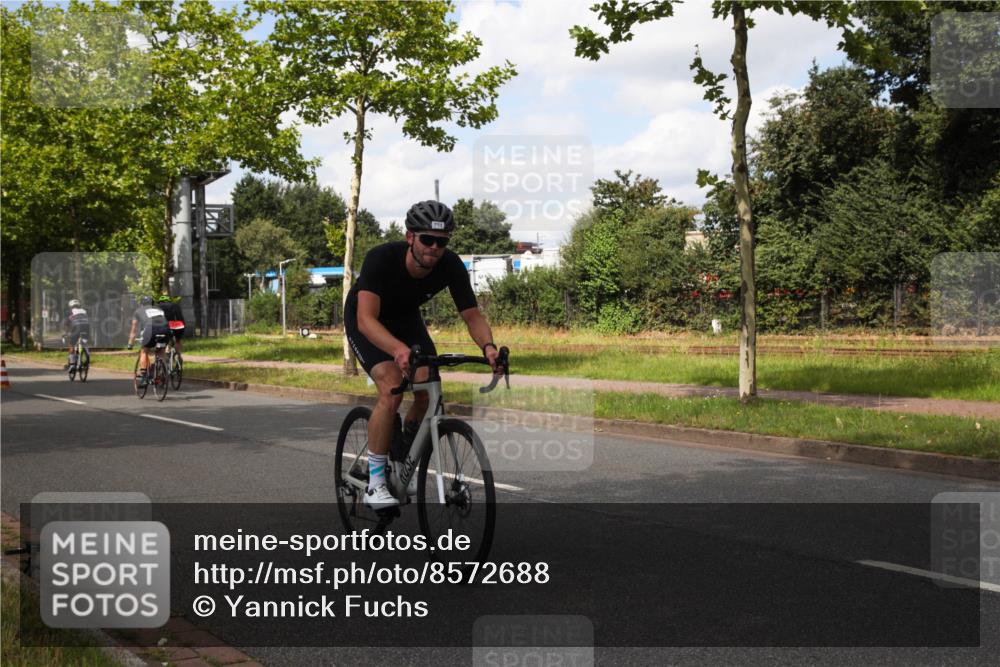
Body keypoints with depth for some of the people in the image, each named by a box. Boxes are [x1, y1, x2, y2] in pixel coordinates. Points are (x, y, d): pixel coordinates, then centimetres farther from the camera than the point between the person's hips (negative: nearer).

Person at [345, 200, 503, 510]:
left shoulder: (451, 266, -26)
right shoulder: (381, 258, -37)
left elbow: (473, 316, -20)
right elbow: (366, 319, -46)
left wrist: (488, 346, -42)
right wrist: (399, 349, -64)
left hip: (405, 318, 5)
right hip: (366, 321, -4)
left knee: (429, 391, -13)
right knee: (391, 389, -26)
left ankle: (403, 462, 14)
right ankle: (375, 482, -13)